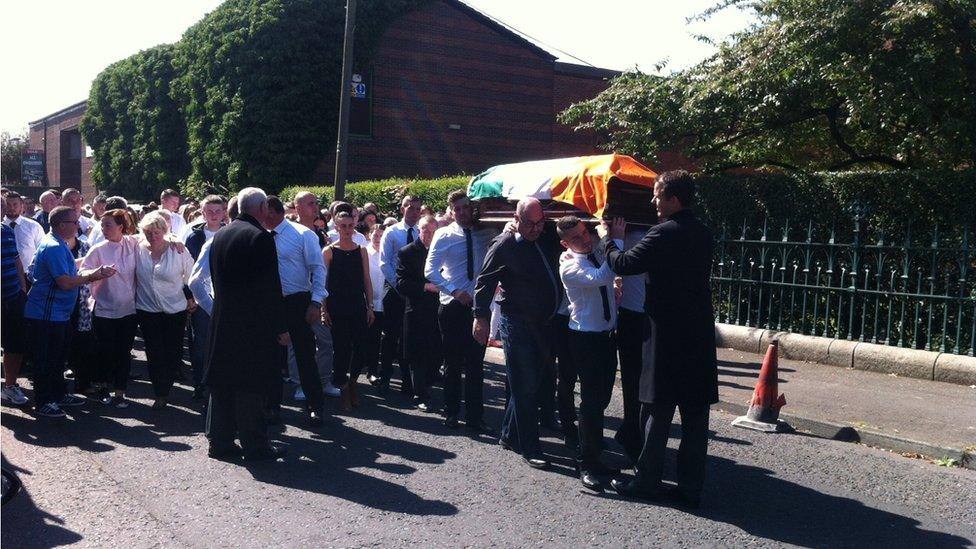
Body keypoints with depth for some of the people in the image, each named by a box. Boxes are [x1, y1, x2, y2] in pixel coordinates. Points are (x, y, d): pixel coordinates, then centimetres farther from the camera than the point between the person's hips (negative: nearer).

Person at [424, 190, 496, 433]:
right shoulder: (444, 235, -1)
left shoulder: (485, 233, 5)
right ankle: (451, 413, 22)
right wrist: (454, 291, -15)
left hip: (478, 305, 2)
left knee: (476, 363, 4)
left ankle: (475, 418, 11)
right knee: (452, 362, 9)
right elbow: (430, 270, -5)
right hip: (452, 306, -2)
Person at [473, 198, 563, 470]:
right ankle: (530, 448, 6)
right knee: (526, 388, -3)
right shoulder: (505, 245, -8)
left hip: (542, 324, 7)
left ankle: (510, 435, 28)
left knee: (529, 384, 14)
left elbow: (553, 279, 20)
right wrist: (481, 317, -17)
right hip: (517, 324, -7)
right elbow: (485, 281, -10)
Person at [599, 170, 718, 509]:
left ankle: (647, 481, 13)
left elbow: (624, 264, -16)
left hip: (668, 334, -7)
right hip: (699, 333, 7)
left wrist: (608, 239, 5)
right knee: (695, 413, 8)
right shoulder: (702, 234, 11)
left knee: (658, 410, 3)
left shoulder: (665, 233, -14)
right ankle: (691, 487, 14)